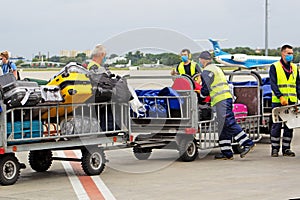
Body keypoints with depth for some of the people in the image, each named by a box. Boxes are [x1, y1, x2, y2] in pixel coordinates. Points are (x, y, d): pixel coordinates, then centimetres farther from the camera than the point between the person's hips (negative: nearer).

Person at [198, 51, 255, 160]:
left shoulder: (206, 72, -5)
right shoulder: (216, 68, 25)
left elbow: (205, 90, -6)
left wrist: (200, 97, 12)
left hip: (221, 100, -10)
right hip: (227, 97, 10)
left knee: (230, 124, -14)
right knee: (223, 127, 9)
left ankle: (247, 143, -19)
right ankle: (226, 153, 9)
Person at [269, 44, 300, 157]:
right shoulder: (274, 67, -1)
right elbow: (273, 84, -9)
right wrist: (281, 97, -21)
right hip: (278, 102, -4)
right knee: (277, 125, -2)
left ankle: (286, 148, 12)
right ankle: (275, 149, 6)